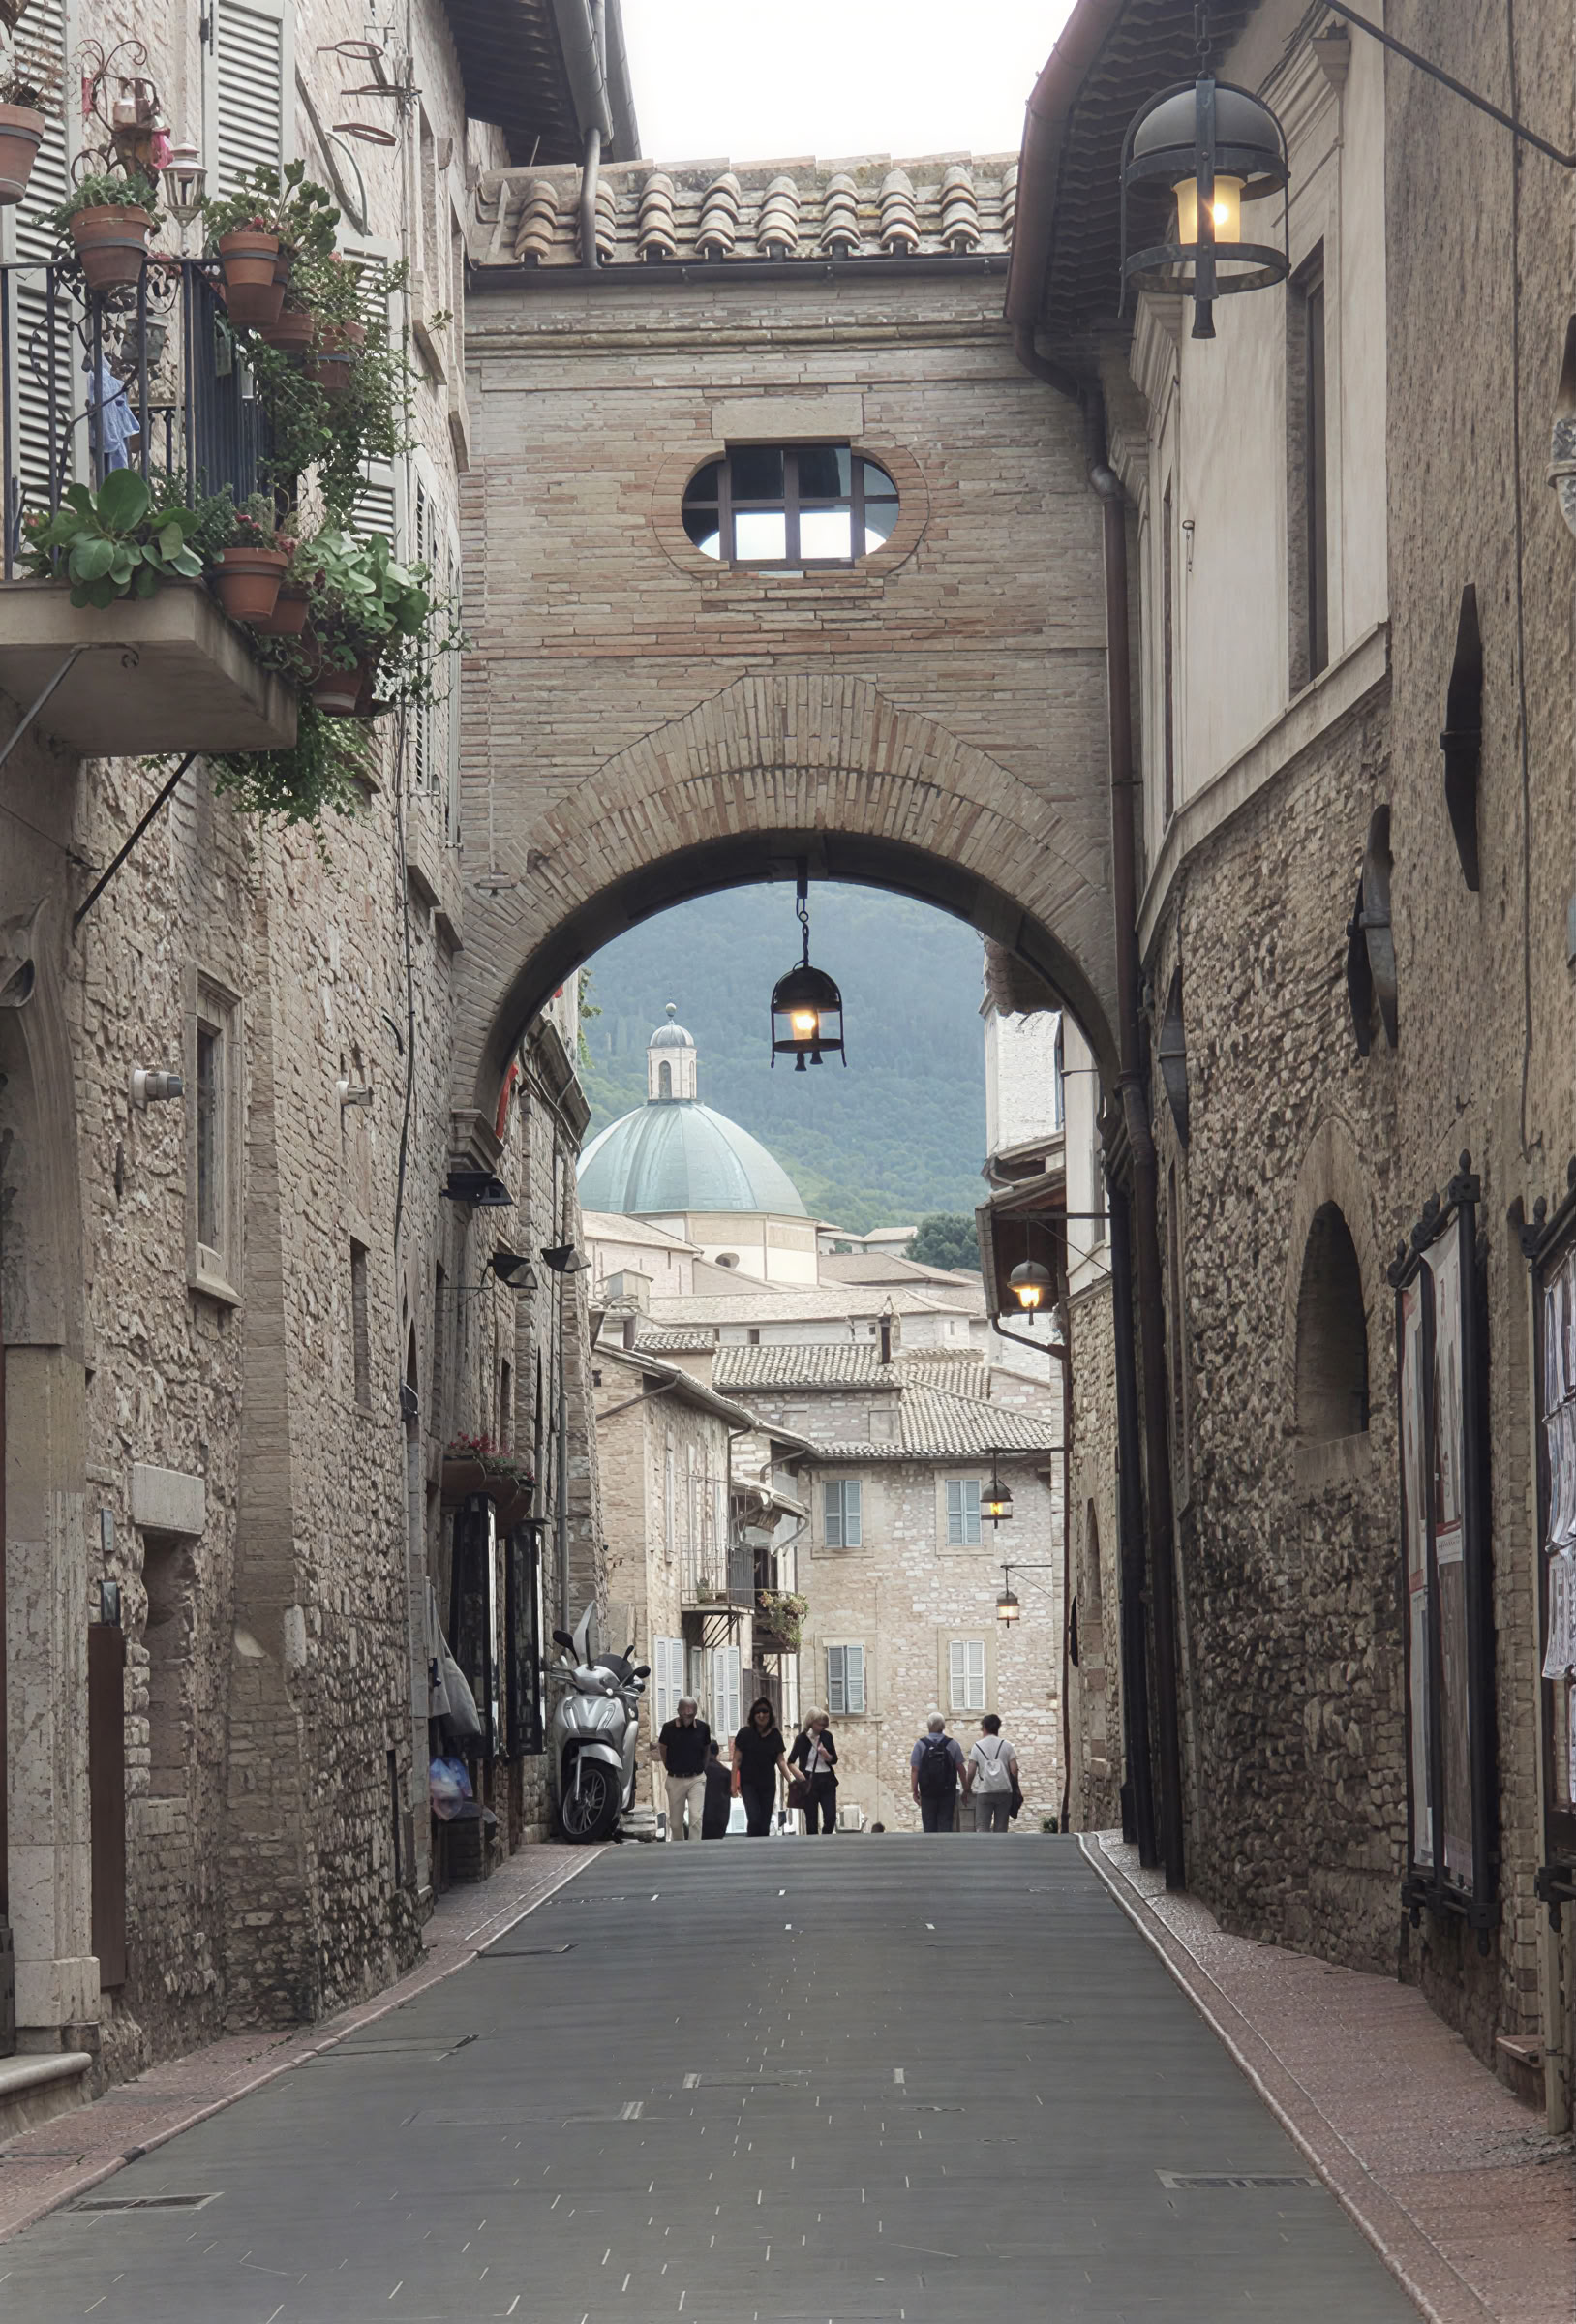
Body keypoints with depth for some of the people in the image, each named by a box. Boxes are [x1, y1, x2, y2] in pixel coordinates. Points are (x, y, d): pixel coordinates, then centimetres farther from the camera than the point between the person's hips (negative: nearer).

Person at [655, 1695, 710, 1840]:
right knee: (675, 1822, 10)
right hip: (675, 1779, 1)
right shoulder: (669, 1728, -7)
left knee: (696, 1817, -15)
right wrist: (671, 1768, 11)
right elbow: (662, 1750, 7)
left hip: (696, 1779, -1)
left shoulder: (702, 1728, -4)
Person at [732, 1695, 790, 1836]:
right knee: (754, 1819, -19)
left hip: (768, 1785, 3)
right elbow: (737, 1760, -2)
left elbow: (781, 1761, 7)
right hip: (749, 1783, -3)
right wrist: (734, 1783, -8)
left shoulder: (775, 1735, 5)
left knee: (765, 1824, 3)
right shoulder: (745, 1733, -3)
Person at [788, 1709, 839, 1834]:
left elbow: (834, 1760, 9)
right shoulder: (802, 1738, -3)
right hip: (809, 1782, -3)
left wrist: (825, 1754, -13)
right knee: (811, 1820, -1)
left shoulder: (826, 1736, 4)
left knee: (831, 1818, -5)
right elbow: (791, 1762, 4)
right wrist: (798, 1774, -13)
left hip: (827, 1781, 3)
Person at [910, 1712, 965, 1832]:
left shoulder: (920, 1745, -5)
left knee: (929, 1824, 7)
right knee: (945, 1823, 2)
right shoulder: (953, 1744, -2)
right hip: (948, 1791, 0)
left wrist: (914, 1790, -1)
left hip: (927, 1792, 0)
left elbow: (914, 1770, -8)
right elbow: (960, 1768, -1)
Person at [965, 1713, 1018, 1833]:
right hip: (1004, 1791, 1)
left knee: (982, 1827, -2)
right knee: (1001, 1828, 8)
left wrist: (967, 1789, 10)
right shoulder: (1006, 1745, 2)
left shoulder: (977, 1746, 0)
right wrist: (1014, 1786, 11)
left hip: (984, 1791, -1)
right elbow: (1014, 1769, -3)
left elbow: (971, 1772, -3)